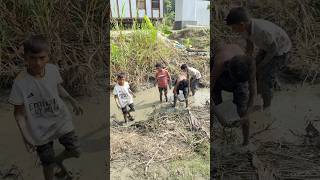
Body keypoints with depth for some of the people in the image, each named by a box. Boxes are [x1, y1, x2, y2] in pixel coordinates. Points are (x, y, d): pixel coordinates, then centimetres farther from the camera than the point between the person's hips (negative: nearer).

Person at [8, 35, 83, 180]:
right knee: (48, 164, 15)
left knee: (75, 152, 7)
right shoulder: (20, 82, -23)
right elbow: (19, 113, -12)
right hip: (40, 129, -2)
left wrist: (72, 100, 3)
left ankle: (58, 161, 41)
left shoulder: (53, 70, -14)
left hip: (61, 120, 2)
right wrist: (25, 137, -16)